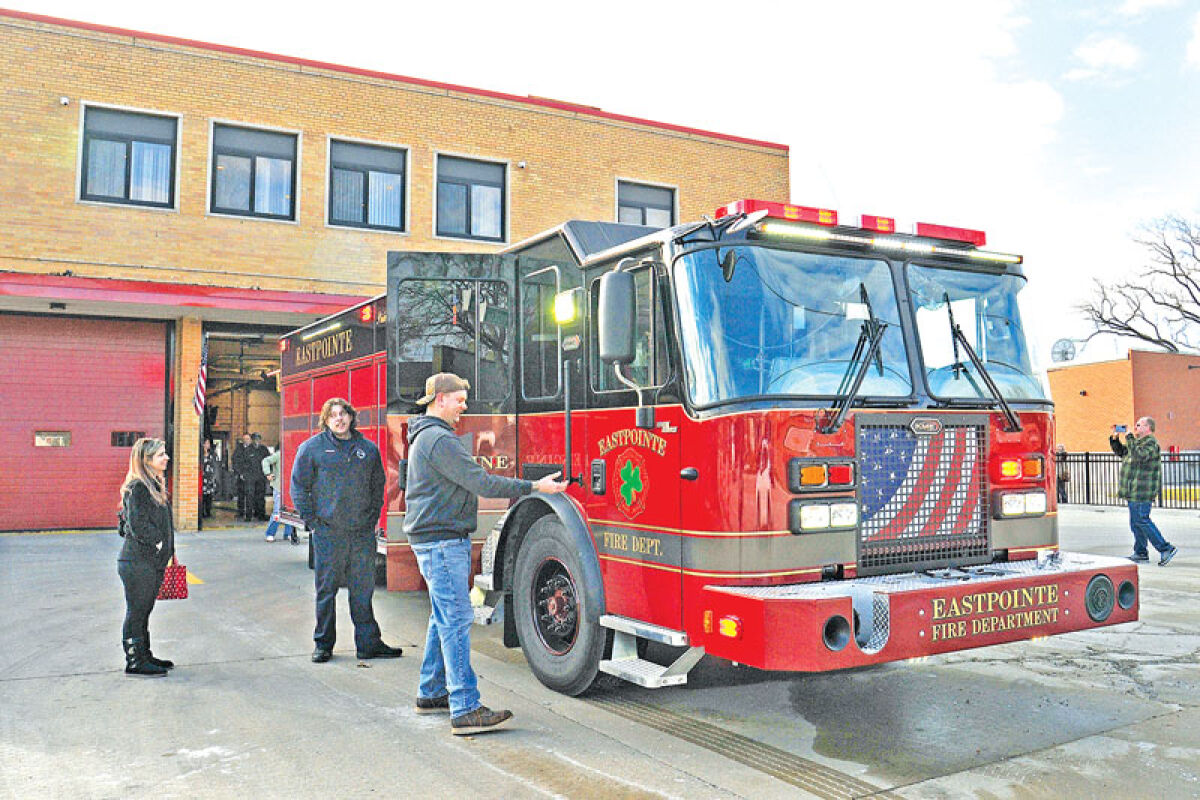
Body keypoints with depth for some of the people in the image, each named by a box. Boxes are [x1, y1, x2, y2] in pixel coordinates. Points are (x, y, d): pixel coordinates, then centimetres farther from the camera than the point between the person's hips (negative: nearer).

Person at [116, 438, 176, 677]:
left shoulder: (154, 485, 14)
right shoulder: (137, 488, -16)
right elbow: (138, 525, -22)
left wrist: (167, 550, 14)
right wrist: (157, 542, -13)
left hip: (153, 562, 9)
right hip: (138, 563, -9)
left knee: (144, 612, 17)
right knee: (136, 612, 0)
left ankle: (144, 656, 27)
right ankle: (134, 662, 8)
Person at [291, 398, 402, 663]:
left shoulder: (368, 449, 10)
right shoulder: (312, 448, 1)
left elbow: (378, 486, 18)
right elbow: (299, 486, 3)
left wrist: (373, 517, 9)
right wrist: (311, 520, -3)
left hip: (363, 532, 3)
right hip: (328, 531, -2)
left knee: (363, 588, 8)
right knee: (326, 589, 5)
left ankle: (368, 643, 15)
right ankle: (323, 644, 17)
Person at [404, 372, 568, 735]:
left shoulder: (425, 437, 19)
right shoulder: (440, 439, -17)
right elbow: (481, 482, -21)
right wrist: (534, 487, -19)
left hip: (439, 540, 11)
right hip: (442, 543, -11)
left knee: (444, 619, 17)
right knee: (456, 620, -12)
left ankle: (431, 694, 26)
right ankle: (465, 711, -11)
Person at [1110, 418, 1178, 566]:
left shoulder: (1150, 443, -13)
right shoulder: (1137, 442, 18)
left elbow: (1139, 456, -30)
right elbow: (1120, 451, 28)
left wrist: (1129, 438, -24)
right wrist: (1115, 438, 14)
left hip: (1142, 491, -10)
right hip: (1135, 492, 10)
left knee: (1141, 520, -11)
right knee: (1136, 522, 12)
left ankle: (1166, 549, -6)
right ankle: (1141, 553, 17)